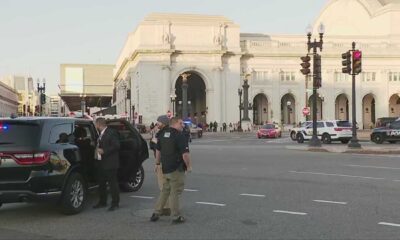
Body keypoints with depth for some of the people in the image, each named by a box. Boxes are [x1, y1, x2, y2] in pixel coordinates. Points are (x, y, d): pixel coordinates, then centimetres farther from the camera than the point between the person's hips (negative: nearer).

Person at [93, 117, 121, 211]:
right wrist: (98, 148, 7)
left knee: (112, 183, -2)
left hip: (110, 164, -9)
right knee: (101, 183, 15)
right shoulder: (101, 134, 13)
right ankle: (102, 202, 27)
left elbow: (116, 146, -19)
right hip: (102, 163, 9)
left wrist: (104, 151, -19)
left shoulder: (111, 133, -13)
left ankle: (115, 203, 7)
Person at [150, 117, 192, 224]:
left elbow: (158, 150, 19)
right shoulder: (180, 136, -16)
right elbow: (185, 154, -20)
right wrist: (189, 166, -7)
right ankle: (176, 217, 9)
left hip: (165, 168, 8)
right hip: (176, 169, -8)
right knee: (175, 192, 1)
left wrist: (157, 163, 29)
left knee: (165, 191, 19)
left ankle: (156, 213, 21)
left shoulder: (163, 134, 10)